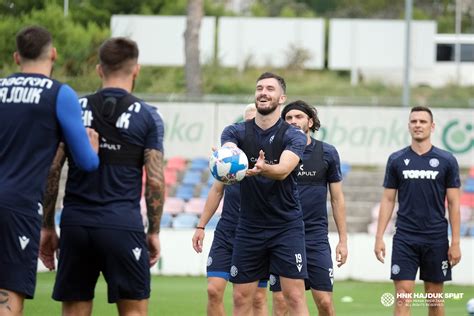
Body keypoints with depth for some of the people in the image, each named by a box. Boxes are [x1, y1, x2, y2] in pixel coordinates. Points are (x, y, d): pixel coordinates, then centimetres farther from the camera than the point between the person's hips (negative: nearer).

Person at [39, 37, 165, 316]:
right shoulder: (148, 117, 1)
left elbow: (51, 172, 4)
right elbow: (155, 181, -3)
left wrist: (48, 227, 10)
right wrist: (154, 232, 6)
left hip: (76, 223, 3)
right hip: (123, 225, -3)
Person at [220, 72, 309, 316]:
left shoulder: (293, 136, -5)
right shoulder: (236, 132, 2)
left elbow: (283, 169, -24)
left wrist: (264, 168, -47)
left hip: (287, 226, -3)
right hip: (249, 228, 3)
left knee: (295, 296, -8)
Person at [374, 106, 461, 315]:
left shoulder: (446, 160, 1)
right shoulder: (397, 160, 4)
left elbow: (453, 203, 2)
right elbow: (388, 200, 7)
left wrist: (455, 242, -4)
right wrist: (379, 237, 0)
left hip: (436, 240, 0)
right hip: (405, 239, 0)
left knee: (435, 298, 7)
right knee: (402, 297, -8)